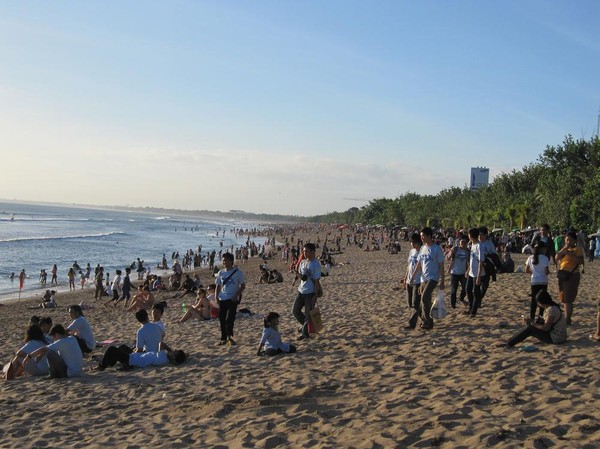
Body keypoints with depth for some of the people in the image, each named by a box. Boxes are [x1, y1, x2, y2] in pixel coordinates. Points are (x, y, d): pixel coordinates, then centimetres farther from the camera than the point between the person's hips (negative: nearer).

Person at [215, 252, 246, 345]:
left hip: (232, 299, -5)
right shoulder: (220, 273, 10)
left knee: (230, 318, -16)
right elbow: (218, 286, 16)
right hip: (222, 299, 5)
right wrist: (216, 297, 3)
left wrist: (236, 296, -13)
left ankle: (229, 336, -16)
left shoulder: (237, 272, -3)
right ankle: (223, 338, 16)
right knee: (222, 319, 6)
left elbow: (243, 286, -2)